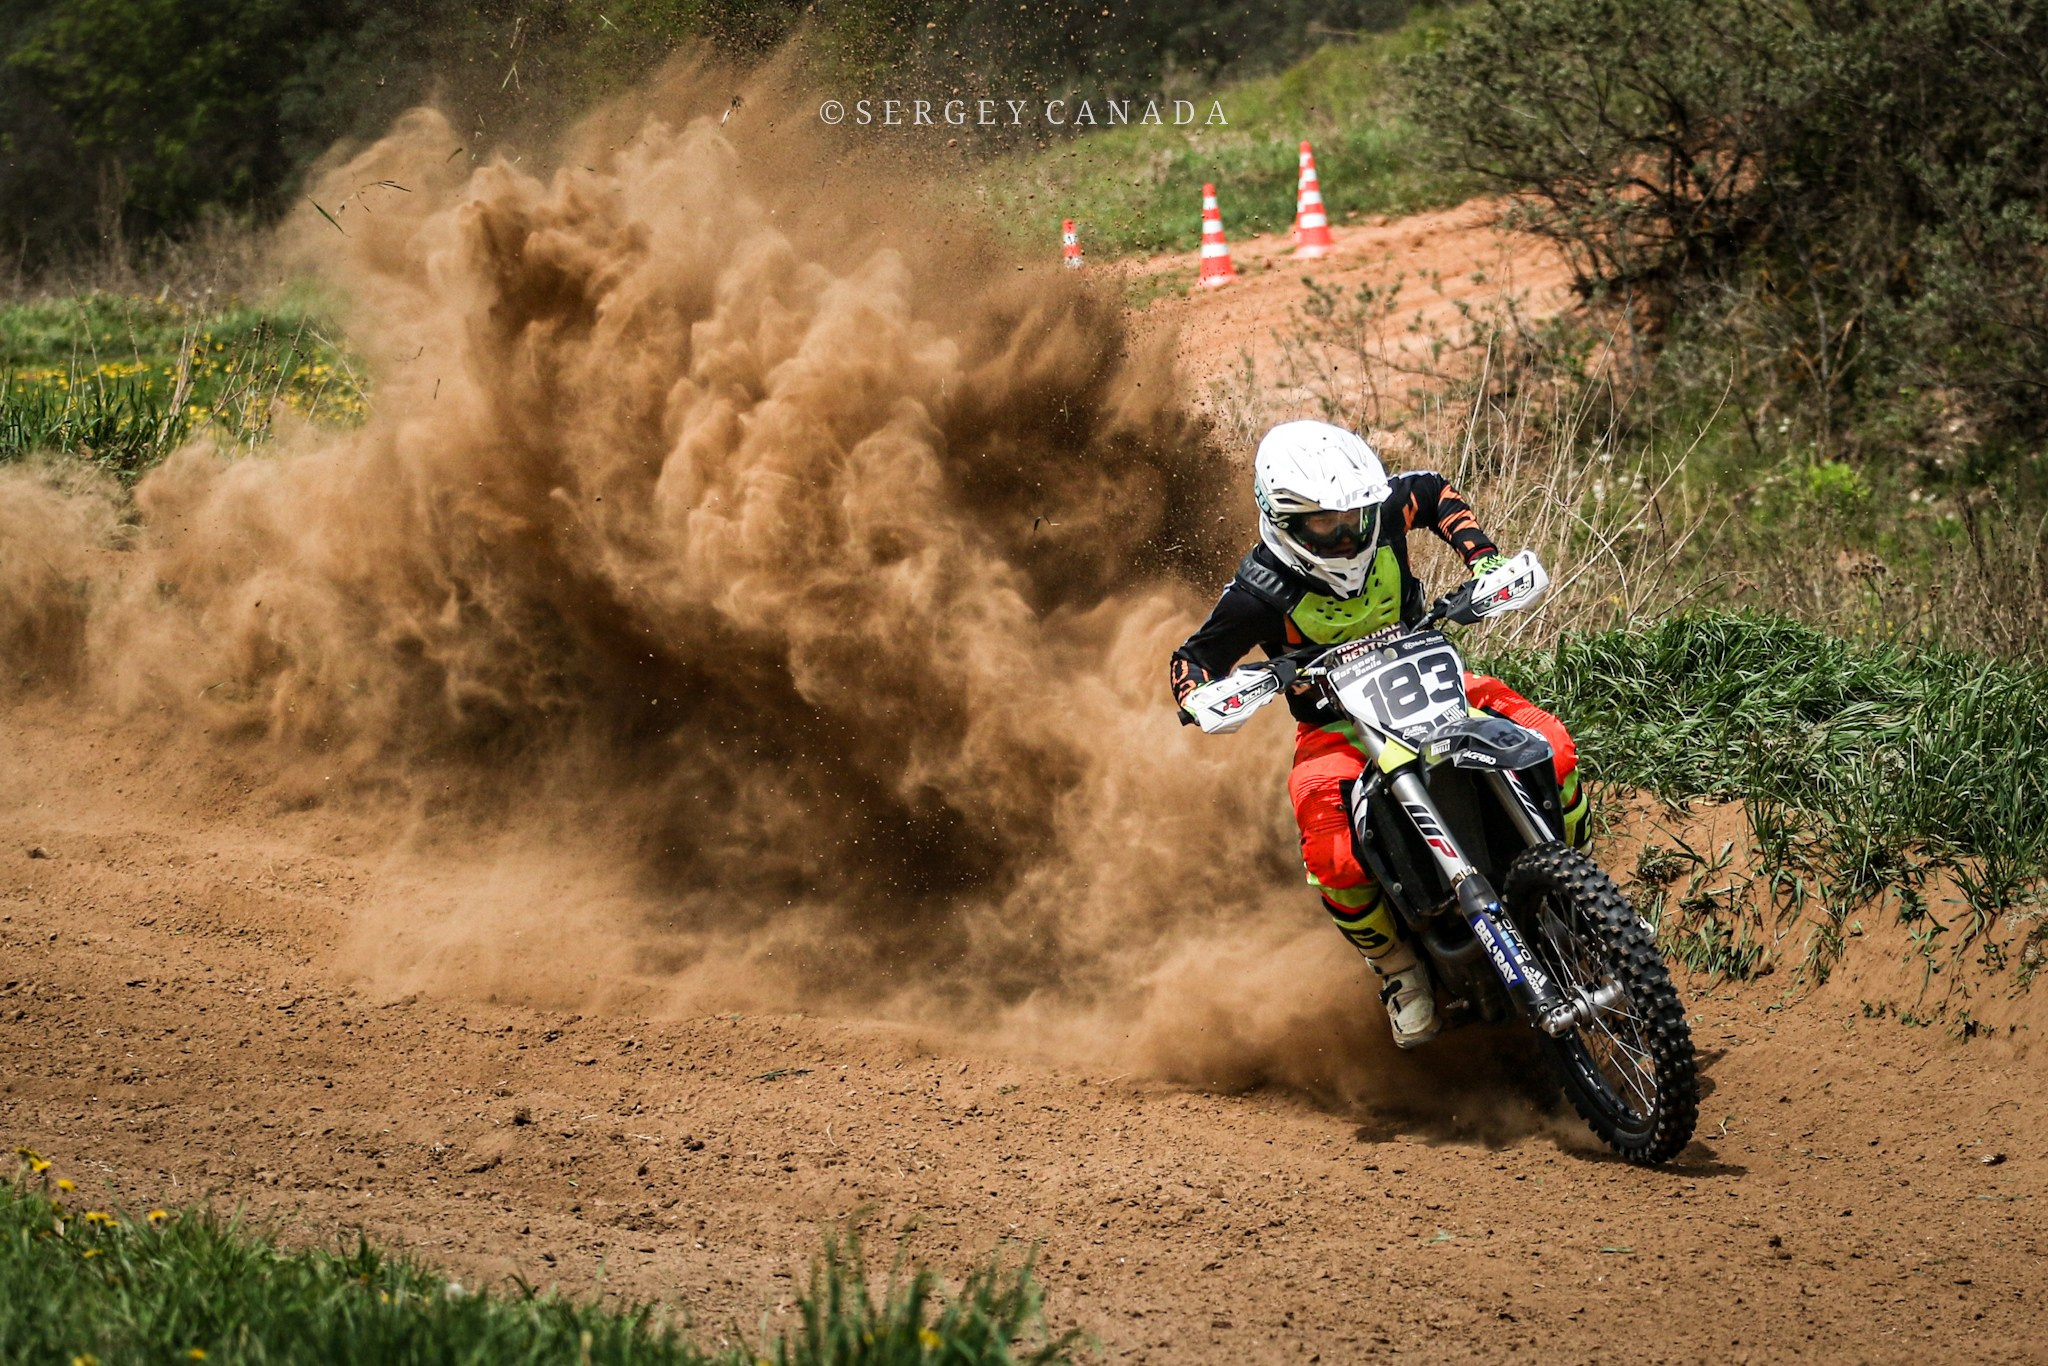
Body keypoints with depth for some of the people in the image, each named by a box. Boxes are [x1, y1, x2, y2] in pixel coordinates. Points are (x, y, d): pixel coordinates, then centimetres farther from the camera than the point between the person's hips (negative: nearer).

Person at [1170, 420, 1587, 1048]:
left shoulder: (1383, 512, -9)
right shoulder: (1262, 593, -20)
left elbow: (1434, 491, 14)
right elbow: (1194, 658, -10)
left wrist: (1482, 557, 1)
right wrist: (1199, 699, -33)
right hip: (1336, 730, -4)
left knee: (1549, 748, -19)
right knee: (1335, 859, -32)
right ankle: (1398, 967, -2)